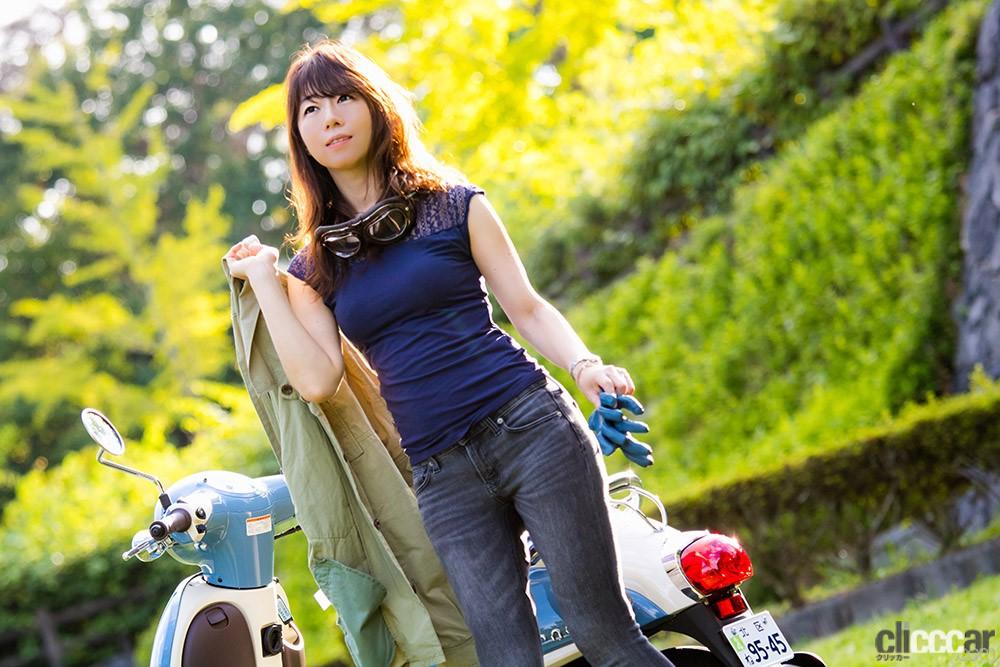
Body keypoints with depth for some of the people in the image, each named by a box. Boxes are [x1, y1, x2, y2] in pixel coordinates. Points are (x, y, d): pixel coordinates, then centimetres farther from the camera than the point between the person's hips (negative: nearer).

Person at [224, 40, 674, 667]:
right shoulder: (313, 266, 14)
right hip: (444, 476, 2)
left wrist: (584, 366, -12)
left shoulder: (453, 203, 9)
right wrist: (263, 277, 7)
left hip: (530, 429, -2)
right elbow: (317, 379, 0)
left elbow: (528, 309, 7)